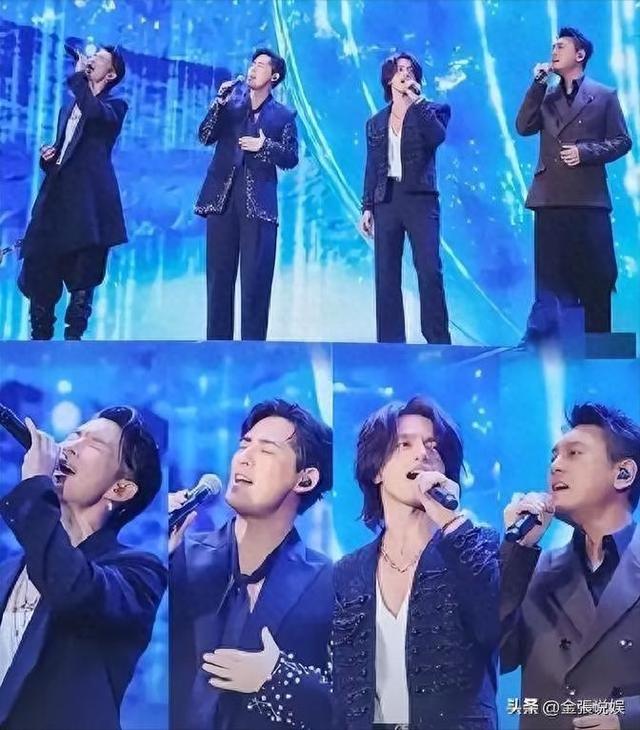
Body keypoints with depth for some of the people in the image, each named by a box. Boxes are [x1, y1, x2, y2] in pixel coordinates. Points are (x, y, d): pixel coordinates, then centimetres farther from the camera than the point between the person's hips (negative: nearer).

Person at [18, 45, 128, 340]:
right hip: (56, 199, 6)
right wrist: (48, 156, 8)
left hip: (88, 202, -6)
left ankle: (73, 336, 5)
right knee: (39, 274, 3)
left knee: (82, 278, -3)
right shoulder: (69, 107, 25)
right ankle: (40, 337, 13)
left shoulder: (114, 106, 5)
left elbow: (95, 113, -21)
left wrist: (78, 75, -11)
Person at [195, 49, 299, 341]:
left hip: (258, 203, -2)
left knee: (256, 279, -5)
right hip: (222, 197, 2)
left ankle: (253, 343, 0)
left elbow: (291, 159, 4)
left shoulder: (284, 115, 9)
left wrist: (264, 146, -11)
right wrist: (220, 102, -7)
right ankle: (217, 341, 10)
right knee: (219, 276, 3)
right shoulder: (231, 101, 14)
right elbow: (205, 136, 3)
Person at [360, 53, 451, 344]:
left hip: (420, 198, -3)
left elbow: (437, 137, -15)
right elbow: (372, 168, 15)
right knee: (386, 275, 1)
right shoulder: (376, 122, 16)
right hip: (386, 200, 3)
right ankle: (390, 340, 6)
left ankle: (438, 340, -7)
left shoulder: (431, 111, 8)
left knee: (429, 270, -13)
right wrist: (367, 207, 9)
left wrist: (418, 100, -13)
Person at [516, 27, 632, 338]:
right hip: (550, 198, 2)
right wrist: (538, 84, -3)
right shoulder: (545, 96, 16)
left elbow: (622, 141, 4)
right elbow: (524, 127, 0)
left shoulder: (604, 96, 8)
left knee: (595, 278, 1)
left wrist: (586, 152, -10)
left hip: (589, 198, -2)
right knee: (551, 278, 2)